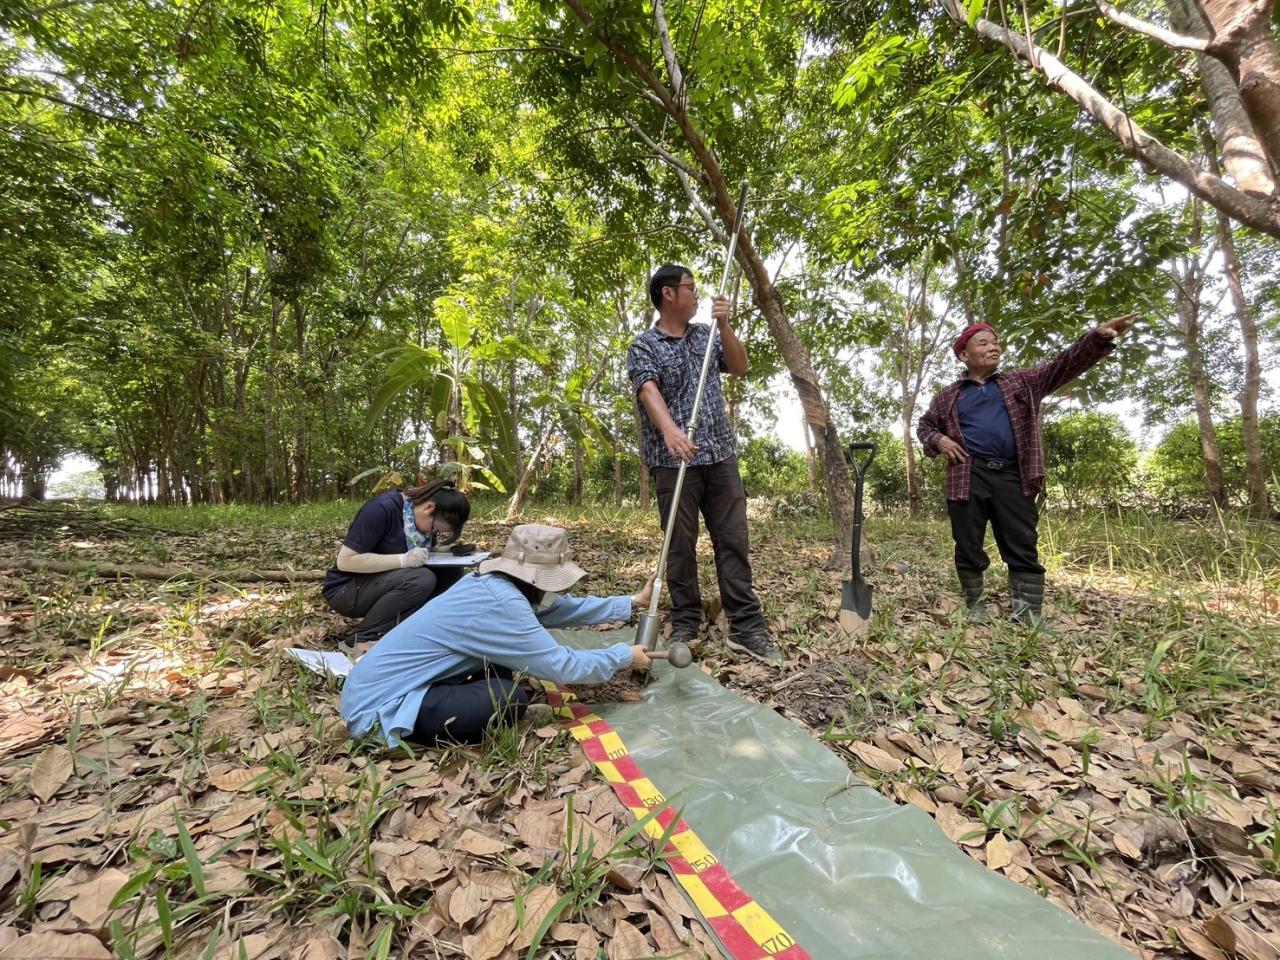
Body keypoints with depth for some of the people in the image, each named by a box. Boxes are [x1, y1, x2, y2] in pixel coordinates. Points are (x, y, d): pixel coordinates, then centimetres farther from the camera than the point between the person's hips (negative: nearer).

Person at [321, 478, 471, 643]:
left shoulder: (421, 516, -2)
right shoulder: (382, 509, -25)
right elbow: (345, 561, -27)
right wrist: (403, 560, -32)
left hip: (384, 582, 7)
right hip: (346, 589, -7)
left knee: (452, 573, -12)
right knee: (421, 579, -32)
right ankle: (361, 638, -16)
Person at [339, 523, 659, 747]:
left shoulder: (496, 584, 2)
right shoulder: (500, 602, -26)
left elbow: (565, 608, 10)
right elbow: (562, 666, -23)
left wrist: (632, 602, 12)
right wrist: (625, 656, -9)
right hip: (378, 705, -9)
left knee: (503, 668, 8)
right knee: (510, 700, -20)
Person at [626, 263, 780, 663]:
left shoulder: (706, 334, 19)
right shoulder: (644, 346, 2)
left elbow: (739, 367, 12)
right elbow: (649, 391, -16)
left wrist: (723, 324, -1)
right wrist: (669, 430, -35)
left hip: (720, 455, 4)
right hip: (674, 460, -4)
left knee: (733, 541, 2)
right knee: (681, 546, 2)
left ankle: (747, 627, 9)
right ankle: (685, 625, 14)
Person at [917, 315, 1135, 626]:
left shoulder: (1021, 382, 19)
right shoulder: (948, 395, 15)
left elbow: (1062, 366, 9)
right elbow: (924, 425, 21)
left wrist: (1097, 338, -8)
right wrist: (938, 441, 0)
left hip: (1012, 478, 1)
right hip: (968, 478, -1)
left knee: (1023, 550, 0)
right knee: (968, 550, 2)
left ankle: (1030, 617, 4)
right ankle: (975, 609, 15)